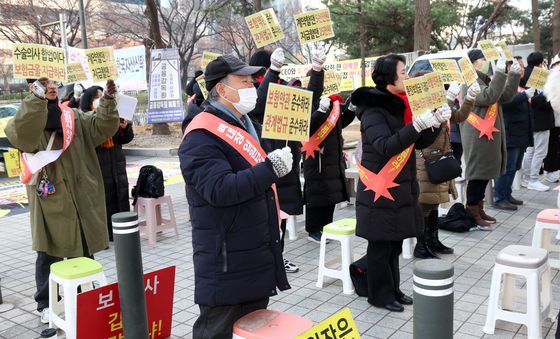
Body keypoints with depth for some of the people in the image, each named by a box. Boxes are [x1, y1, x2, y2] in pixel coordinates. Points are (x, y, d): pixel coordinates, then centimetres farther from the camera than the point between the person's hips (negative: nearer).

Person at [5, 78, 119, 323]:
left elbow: (101, 127, 1)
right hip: (50, 202, -4)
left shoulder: (73, 117, 10)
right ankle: (46, 304, 24)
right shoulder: (25, 120, -5)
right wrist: (37, 97, -38)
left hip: (80, 199, 4)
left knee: (84, 252, 16)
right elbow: (23, 135, -28)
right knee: (49, 255, 7)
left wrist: (108, 100, -13)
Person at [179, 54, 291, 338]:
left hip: (259, 253, 9)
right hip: (225, 260, -9)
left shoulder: (249, 125, 14)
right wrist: (270, 169, -28)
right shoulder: (202, 136, -17)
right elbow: (219, 189, -30)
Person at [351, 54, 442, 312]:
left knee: (394, 243, 17)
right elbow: (387, 146, -26)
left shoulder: (400, 106, 10)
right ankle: (380, 295, 17)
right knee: (380, 246, 3)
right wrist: (417, 125, -32)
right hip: (379, 191, -8)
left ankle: (393, 290, 30)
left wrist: (436, 123, -4)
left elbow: (420, 143, 12)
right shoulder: (372, 110, -14)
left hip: (401, 189, 8)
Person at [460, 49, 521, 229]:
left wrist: (513, 75, 2)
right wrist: (500, 73, -25)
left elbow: (506, 97, 12)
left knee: (485, 173, 13)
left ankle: (479, 210, 23)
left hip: (489, 134, 10)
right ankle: (472, 214, 1)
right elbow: (488, 97, -25)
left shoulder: (487, 80, 17)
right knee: (477, 173, -6)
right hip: (478, 136, -10)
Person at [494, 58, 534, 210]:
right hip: (510, 135, -10)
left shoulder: (521, 85, 20)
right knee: (507, 168, -8)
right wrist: (525, 95, -28)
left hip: (522, 135, 10)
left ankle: (507, 195, 22)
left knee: (514, 168, 13)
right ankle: (499, 199, -3)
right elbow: (505, 102, -28)